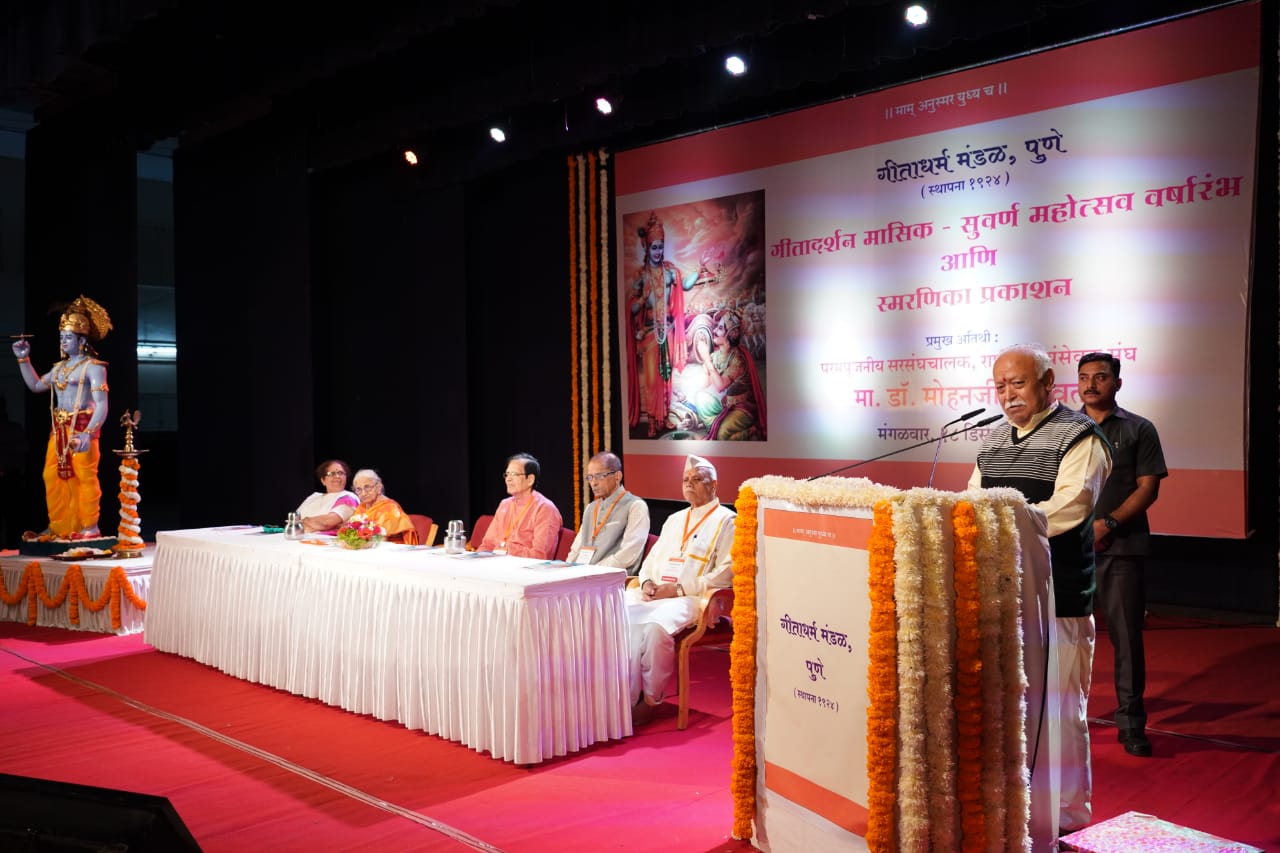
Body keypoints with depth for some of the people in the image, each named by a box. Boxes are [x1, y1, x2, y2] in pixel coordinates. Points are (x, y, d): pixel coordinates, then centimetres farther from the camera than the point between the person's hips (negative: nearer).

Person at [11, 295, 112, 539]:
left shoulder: (93, 367, -10)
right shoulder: (59, 367, 14)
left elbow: (101, 405, -17)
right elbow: (36, 386, 29)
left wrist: (88, 433, -29)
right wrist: (23, 359, 20)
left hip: (82, 427, -8)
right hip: (59, 428, 8)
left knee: (85, 476, -5)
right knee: (53, 475, 9)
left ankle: (90, 526, 2)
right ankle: (58, 525, 19)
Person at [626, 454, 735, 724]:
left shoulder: (726, 521, 3)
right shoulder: (674, 520, 26)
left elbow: (726, 573, -8)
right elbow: (652, 558, 27)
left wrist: (680, 589, -14)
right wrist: (646, 582, 3)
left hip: (692, 598, -7)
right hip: (654, 592, 7)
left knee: (656, 625, -35)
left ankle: (651, 700, -17)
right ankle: (627, 698, -19)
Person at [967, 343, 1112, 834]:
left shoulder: (1079, 437, -7)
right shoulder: (993, 442, 16)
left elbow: (1068, 508, -19)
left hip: (1056, 600, -7)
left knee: (1058, 709, 2)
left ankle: (1068, 816, 17)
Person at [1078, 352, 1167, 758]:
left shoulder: (1139, 430, 6)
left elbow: (1148, 488, 0)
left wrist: (1108, 523, -13)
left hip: (1123, 546, -2)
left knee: (1126, 635, -1)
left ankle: (1131, 724, 8)